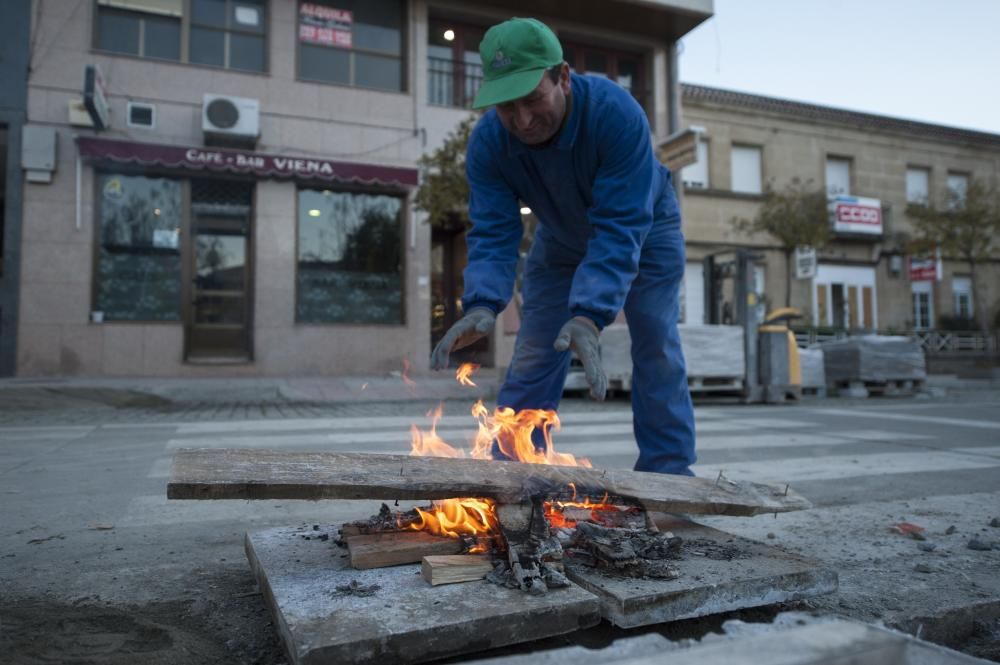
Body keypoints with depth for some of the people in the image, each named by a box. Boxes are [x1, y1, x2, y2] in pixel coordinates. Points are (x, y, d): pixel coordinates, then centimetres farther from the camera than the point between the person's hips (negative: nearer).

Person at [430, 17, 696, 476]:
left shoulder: (616, 112, -38)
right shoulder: (487, 142, -27)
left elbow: (620, 228, -43)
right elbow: (493, 234, -29)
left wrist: (589, 315, -55)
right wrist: (481, 305, -48)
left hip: (644, 227, -2)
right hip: (561, 238, 3)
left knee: (656, 346, -9)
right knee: (534, 352, -2)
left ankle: (667, 470, 2)